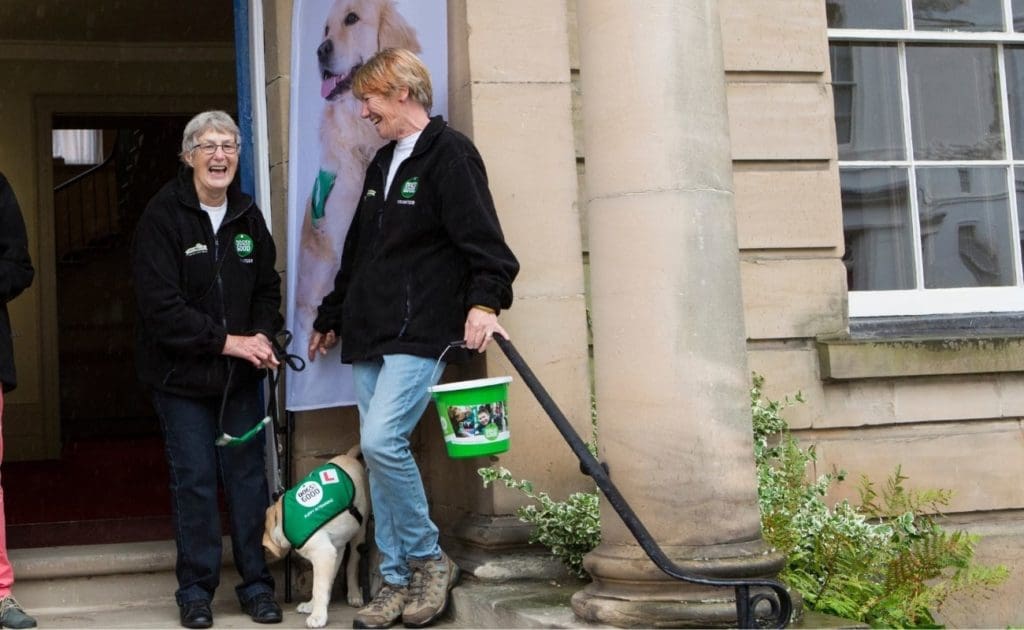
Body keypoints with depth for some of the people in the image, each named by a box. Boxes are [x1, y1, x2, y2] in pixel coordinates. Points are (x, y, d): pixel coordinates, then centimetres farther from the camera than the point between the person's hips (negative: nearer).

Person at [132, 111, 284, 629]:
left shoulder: (248, 216, 6)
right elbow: (160, 305, -18)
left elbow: (268, 288, 13)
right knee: (194, 481, 2)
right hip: (181, 375, -4)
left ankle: (256, 584, 17)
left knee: (248, 476, 7)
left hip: (240, 374, 4)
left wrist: (262, 336, -7)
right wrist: (227, 340, -20)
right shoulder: (163, 216, -11)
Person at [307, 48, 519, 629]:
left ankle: (430, 560, -1)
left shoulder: (450, 154, -5)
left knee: (383, 440, -21)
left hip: (421, 335, -8)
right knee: (379, 455, 6)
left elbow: (483, 239, -17)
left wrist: (484, 303, -32)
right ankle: (398, 582, 14)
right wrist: (331, 319, 34)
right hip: (369, 340, 8)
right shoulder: (382, 164, 20)